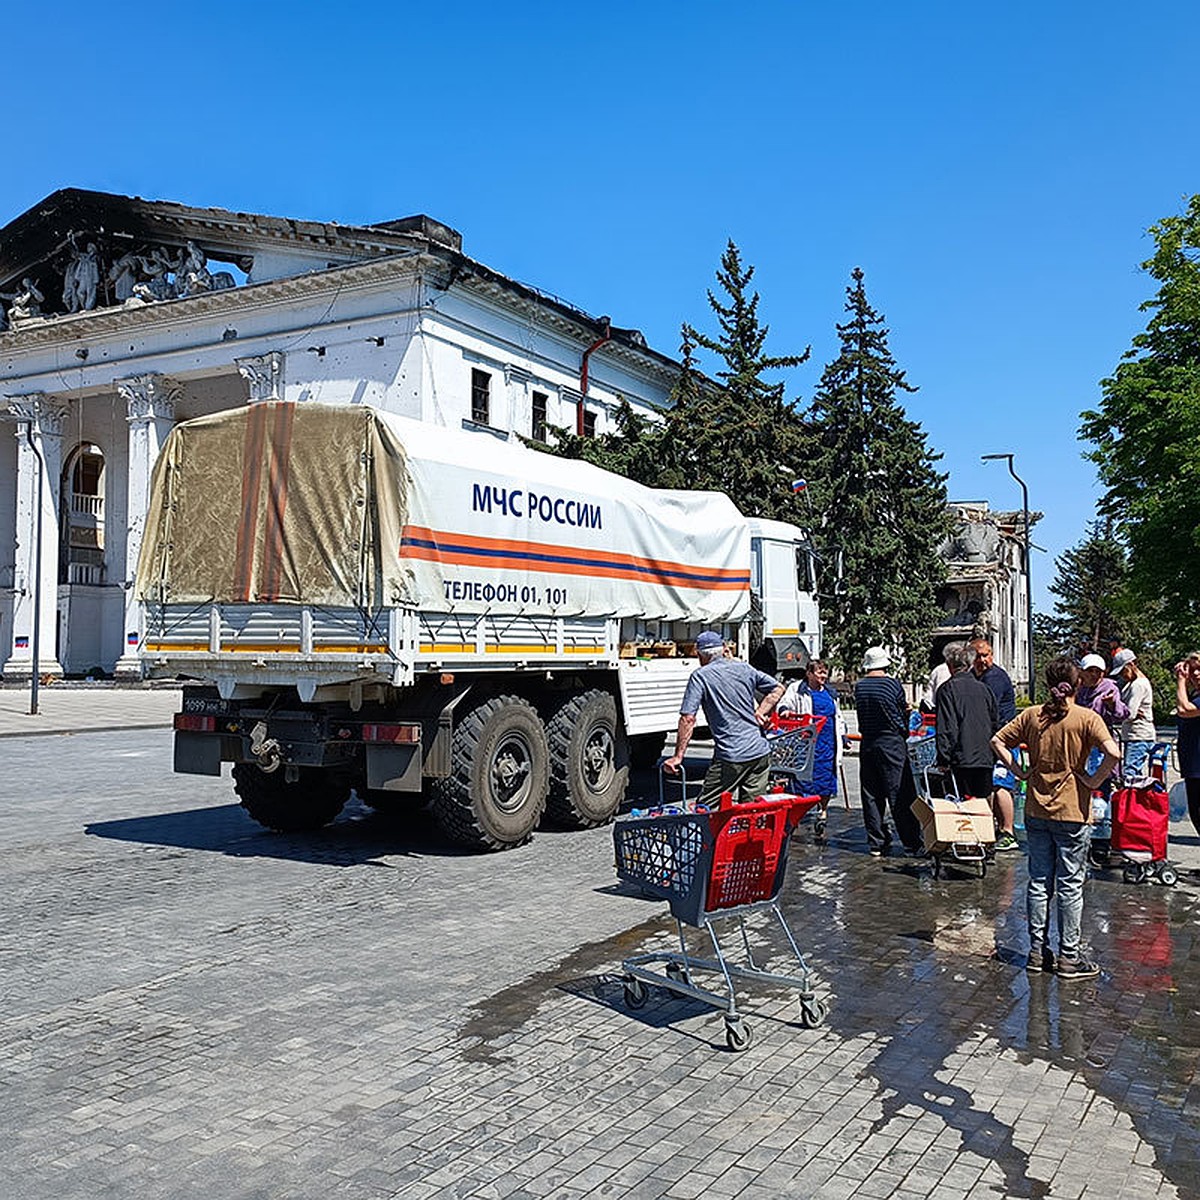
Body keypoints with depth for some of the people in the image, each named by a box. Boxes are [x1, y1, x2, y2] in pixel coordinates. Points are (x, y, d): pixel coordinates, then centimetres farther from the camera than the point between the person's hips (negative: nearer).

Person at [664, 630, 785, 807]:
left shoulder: (700, 676, -4)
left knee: (704, 809, 2)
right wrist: (759, 714, 15)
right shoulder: (744, 668, 11)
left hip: (731, 756, -6)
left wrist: (678, 756, -8)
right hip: (760, 752, 6)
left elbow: (688, 719, -11)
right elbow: (778, 688, 18)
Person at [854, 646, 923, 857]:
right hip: (892, 743, -4)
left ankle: (876, 843, 10)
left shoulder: (859, 687, 3)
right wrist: (903, 733, 19)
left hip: (867, 744, 4)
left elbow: (862, 715, 8)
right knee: (900, 795, 0)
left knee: (871, 796, 8)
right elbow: (903, 713, 2)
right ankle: (912, 843, 2)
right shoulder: (892, 684, -8)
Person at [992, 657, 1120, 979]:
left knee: (1039, 881, 12)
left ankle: (1037, 951, 18)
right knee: (1070, 885, 4)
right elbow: (1113, 753, -22)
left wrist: (1019, 771, 5)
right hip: (1071, 811, -4)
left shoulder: (1032, 715, 1)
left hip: (1036, 810, 4)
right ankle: (1069, 957, 10)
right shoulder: (1086, 718, -10)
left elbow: (997, 741, 4)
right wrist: (1093, 781, -10)